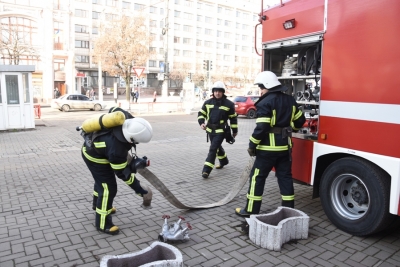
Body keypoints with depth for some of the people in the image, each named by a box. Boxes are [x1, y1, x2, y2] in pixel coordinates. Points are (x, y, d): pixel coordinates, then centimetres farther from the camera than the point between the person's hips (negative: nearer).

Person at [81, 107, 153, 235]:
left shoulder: (125, 117, -28)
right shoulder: (116, 149, -42)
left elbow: (113, 109, -3)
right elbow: (122, 172, -28)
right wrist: (137, 188, -18)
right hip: (95, 157, -9)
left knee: (102, 180, 28)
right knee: (108, 188, -6)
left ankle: (98, 205, 54)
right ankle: (103, 224, 9)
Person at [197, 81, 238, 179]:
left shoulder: (228, 104, -7)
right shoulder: (208, 102, 2)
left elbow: (233, 118, 1)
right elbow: (201, 113, 8)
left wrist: (234, 130, 5)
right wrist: (201, 123, -12)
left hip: (221, 131, -5)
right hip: (210, 130, 5)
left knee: (213, 149, -12)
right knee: (217, 147, 22)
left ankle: (206, 170, -9)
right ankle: (224, 161, 47)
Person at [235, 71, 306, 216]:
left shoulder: (265, 103, -15)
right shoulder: (290, 100, 9)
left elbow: (261, 128, -21)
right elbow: (300, 120, 14)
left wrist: (252, 146, -12)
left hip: (268, 147, -7)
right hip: (285, 146, 7)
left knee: (257, 177, 3)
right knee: (285, 177, 13)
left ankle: (251, 210, 9)